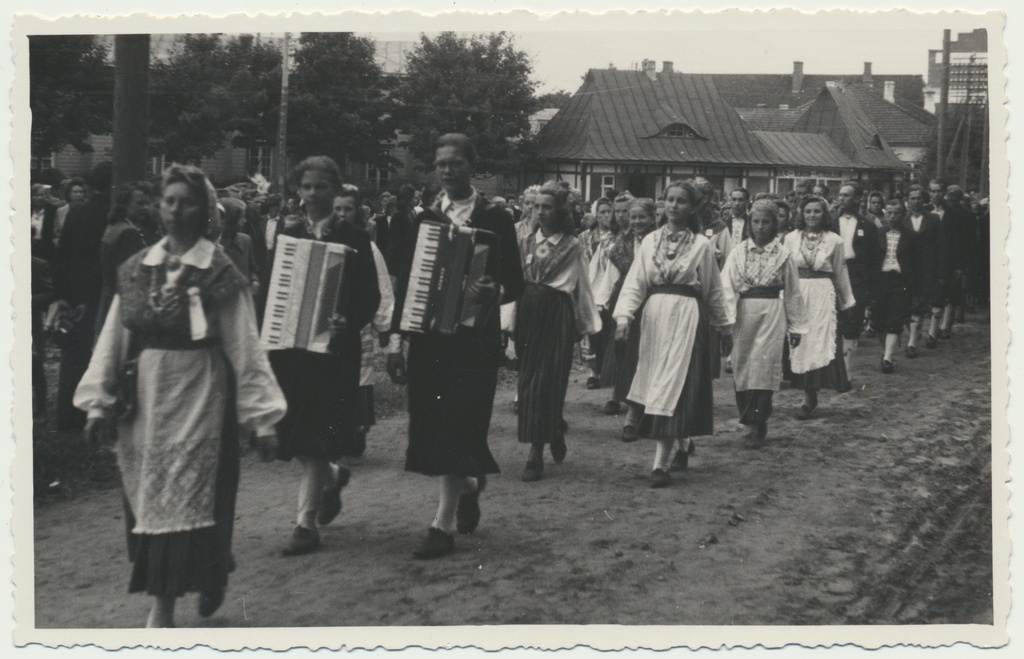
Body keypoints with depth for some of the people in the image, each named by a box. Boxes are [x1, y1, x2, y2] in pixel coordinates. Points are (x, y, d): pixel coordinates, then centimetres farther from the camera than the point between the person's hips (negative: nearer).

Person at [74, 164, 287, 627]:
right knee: (148, 499, 8)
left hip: (198, 396, -4)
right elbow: (113, 340, 9)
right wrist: (99, 403, 5)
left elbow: (244, 347, -7)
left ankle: (163, 609, 12)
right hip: (143, 398, 4)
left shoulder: (219, 274, -6)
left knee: (187, 498, -3)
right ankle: (162, 599, 19)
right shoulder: (135, 271, 7)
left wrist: (261, 418, -9)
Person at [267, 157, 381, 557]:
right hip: (288, 344, 4)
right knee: (300, 436, 8)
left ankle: (307, 523, 0)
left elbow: (370, 297, -4)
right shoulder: (285, 235, 9)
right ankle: (332, 477, 38)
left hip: (332, 347, -4)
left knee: (315, 436, -6)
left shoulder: (354, 239, -1)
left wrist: (348, 322, -23)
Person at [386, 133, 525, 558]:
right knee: (434, 424, 6)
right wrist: (395, 337, 2)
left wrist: (494, 293, -24)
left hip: (474, 339, -4)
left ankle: (444, 524, -3)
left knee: (457, 423, -7)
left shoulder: (495, 220, 1)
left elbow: (516, 284, -1)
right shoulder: (423, 219, 9)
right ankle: (470, 483, 35)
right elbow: (405, 280, 8)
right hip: (428, 335, 4)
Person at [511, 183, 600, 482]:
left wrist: (589, 324, 6)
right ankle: (554, 432, 29)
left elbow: (583, 288, 5)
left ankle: (536, 454, -5)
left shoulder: (572, 247, 0)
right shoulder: (525, 245, 10)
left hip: (557, 318, -4)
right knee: (528, 381, 7)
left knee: (547, 381, -8)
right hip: (527, 317, 4)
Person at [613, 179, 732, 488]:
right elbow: (635, 283, 2)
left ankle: (660, 463, -11)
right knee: (658, 384, 9)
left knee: (672, 385, -10)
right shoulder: (650, 241, 7)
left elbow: (714, 291, 8)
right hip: (654, 316, 4)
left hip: (687, 317, -4)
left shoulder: (702, 245, 1)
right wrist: (624, 316, -13)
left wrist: (724, 327, 13)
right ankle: (682, 444, 31)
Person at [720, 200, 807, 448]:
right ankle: (751, 423, 15)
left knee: (763, 366, -8)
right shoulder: (738, 252, 4)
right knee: (742, 368, 3)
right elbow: (727, 286, -3)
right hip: (743, 313, 2)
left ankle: (757, 426, -3)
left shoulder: (782, 255, 3)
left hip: (772, 314, -2)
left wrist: (796, 326, 10)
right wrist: (726, 317, -16)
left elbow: (793, 293, 9)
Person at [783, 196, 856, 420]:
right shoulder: (791, 238, 5)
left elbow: (841, 272, 9)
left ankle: (810, 396, -2)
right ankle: (809, 394, 10)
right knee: (800, 342, 2)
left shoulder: (834, 240, 2)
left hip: (823, 294, -2)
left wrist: (847, 300, 13)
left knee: (820, 341, -7)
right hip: (797, 293, 2)